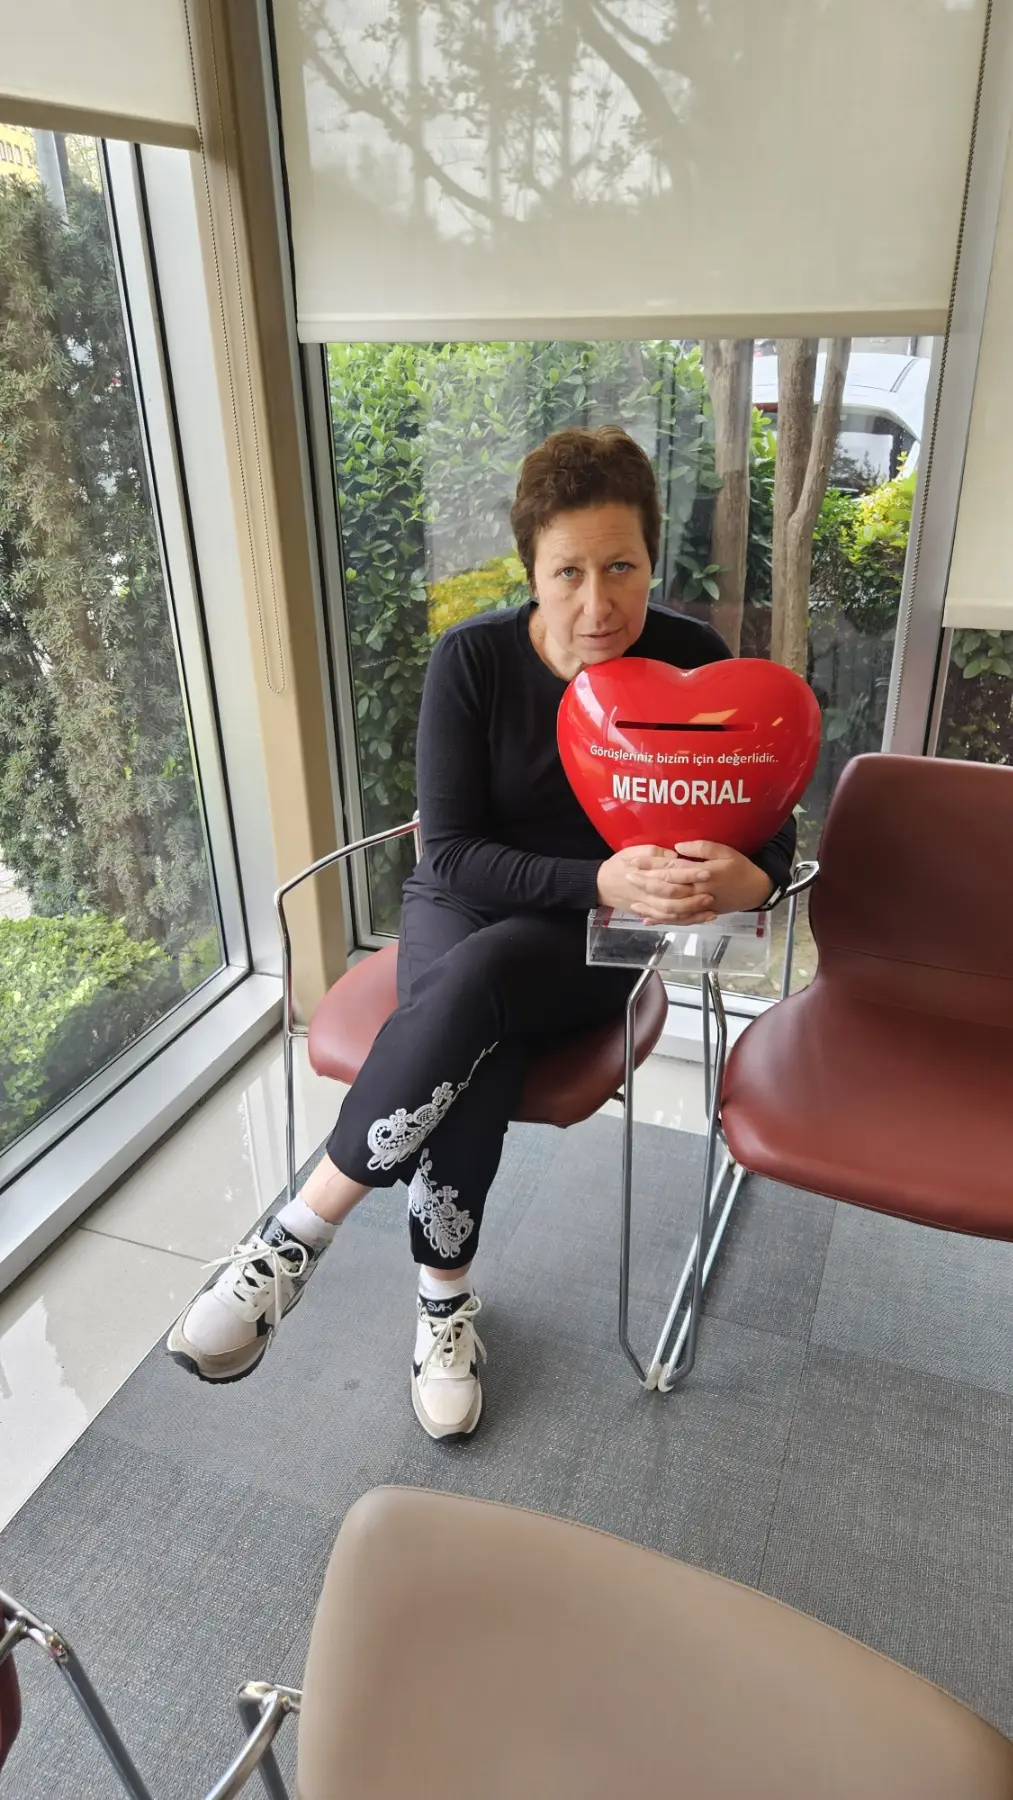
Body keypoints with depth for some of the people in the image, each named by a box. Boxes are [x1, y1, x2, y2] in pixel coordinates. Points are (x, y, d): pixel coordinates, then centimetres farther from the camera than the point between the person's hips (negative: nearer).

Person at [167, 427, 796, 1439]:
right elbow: (452, 853, -15)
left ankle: (299, 1234, -20)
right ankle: (444, 1297, -10)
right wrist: (598, 879, -31)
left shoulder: (695, 666, -10)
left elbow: (770, 834, -5)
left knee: (475, 979, -34)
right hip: (461, 908, 1)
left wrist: (744, 882, -31)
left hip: (598, 940, 0)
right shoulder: (472, 660, -12)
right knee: (473, 1053, -33)